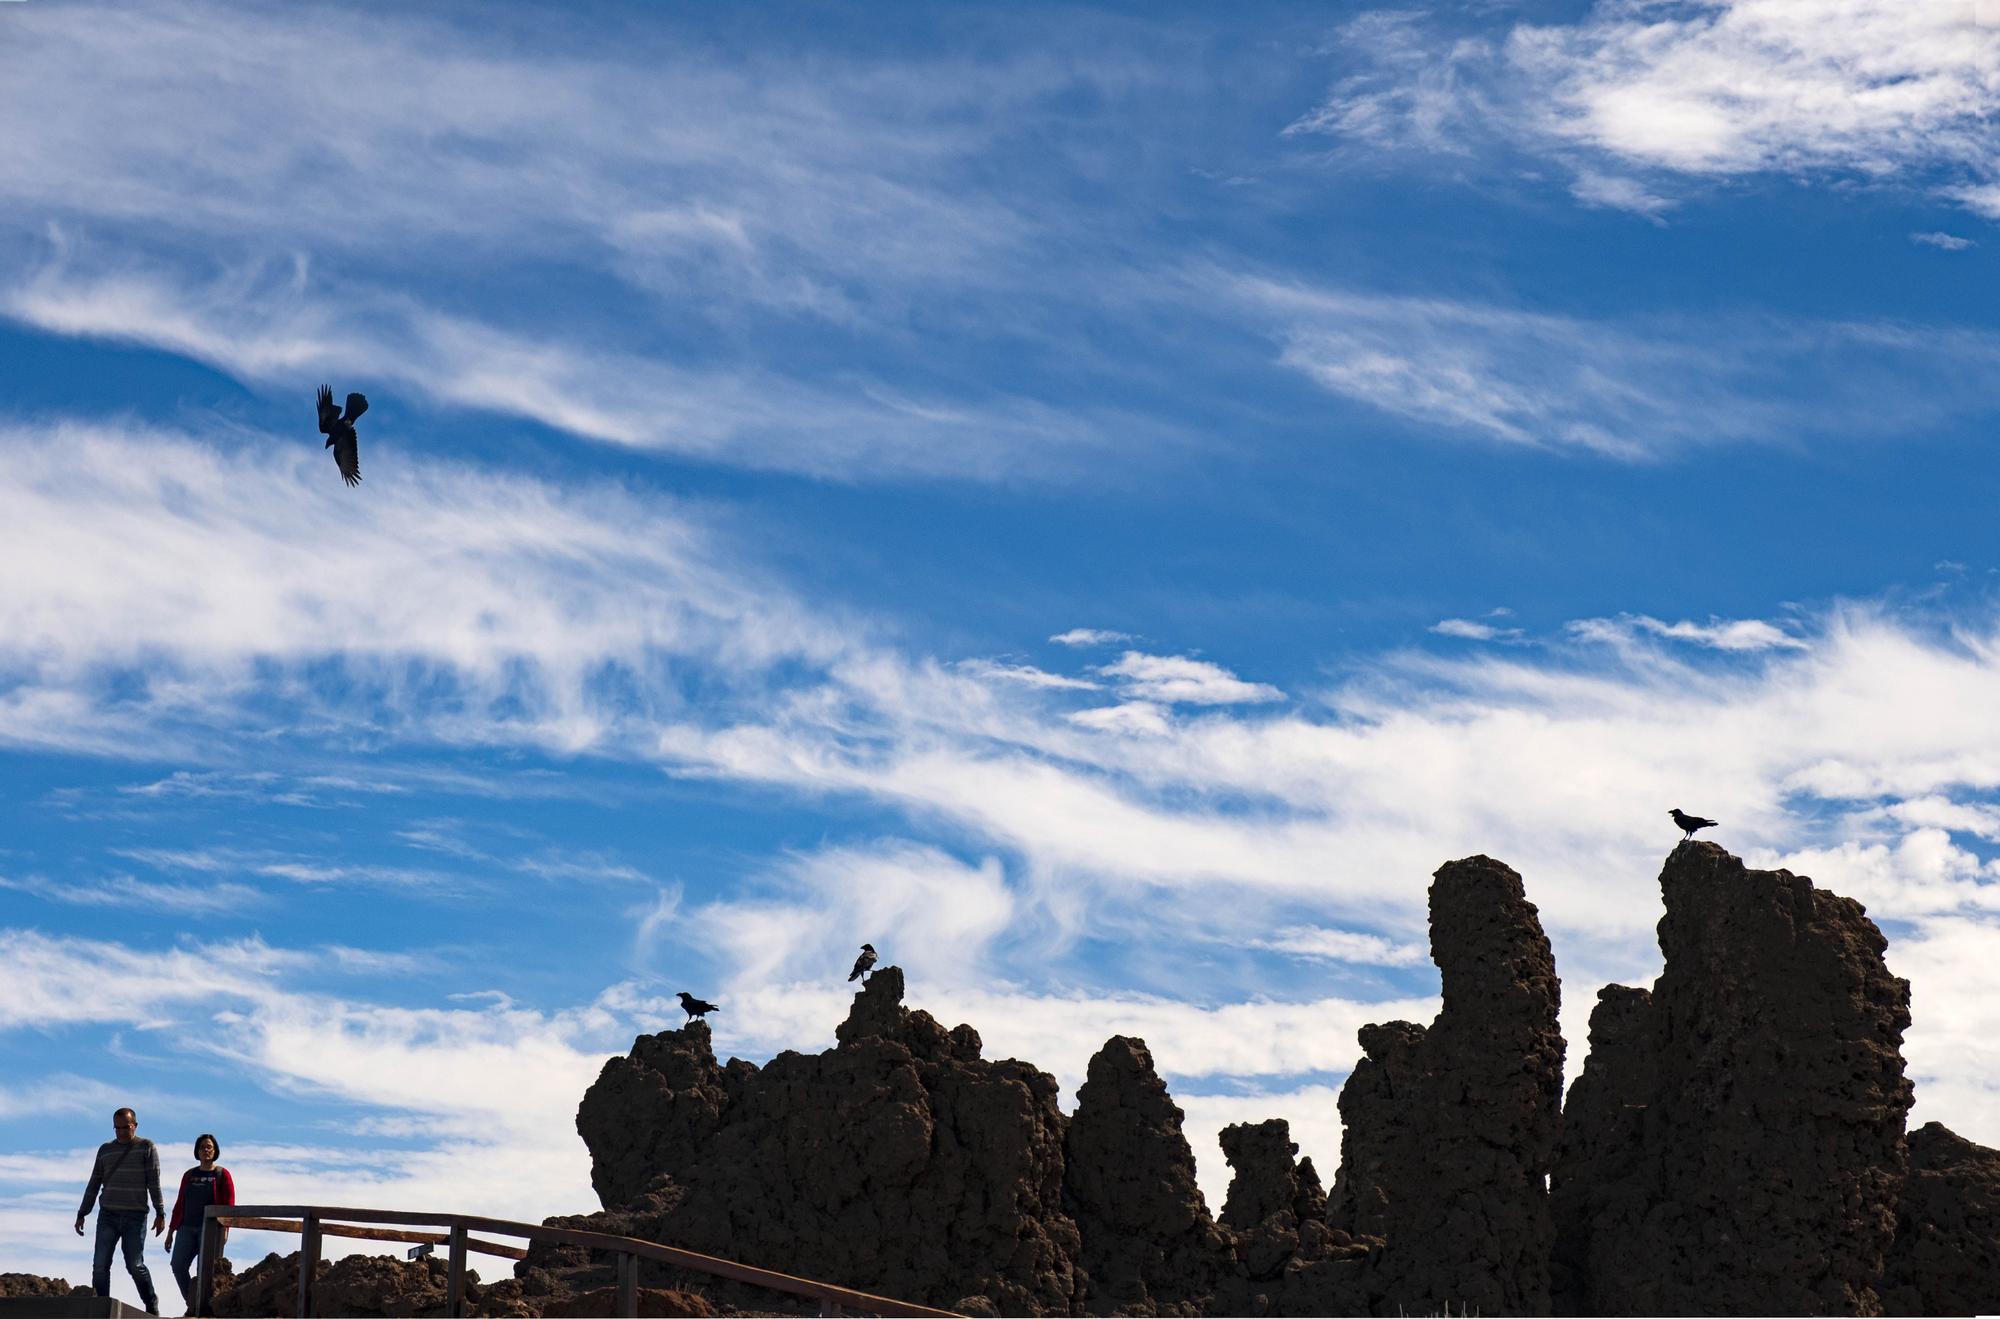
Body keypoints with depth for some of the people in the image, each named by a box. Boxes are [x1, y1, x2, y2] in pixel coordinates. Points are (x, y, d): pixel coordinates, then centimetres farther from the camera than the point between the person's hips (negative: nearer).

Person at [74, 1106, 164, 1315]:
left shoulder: (146, 1147, 3)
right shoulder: (105, 1150, 14)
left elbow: (154, 1183, -4)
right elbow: (94, 1184, 17)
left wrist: (160, 1213, -12)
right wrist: (81, 1214, 12)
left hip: (135, 1217, -4)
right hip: (108, 1215, 4)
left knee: (135, 1265, -8)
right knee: (100, 1265, -7)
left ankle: (152, 1307, 8)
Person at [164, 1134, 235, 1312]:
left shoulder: (222, 1175, 5)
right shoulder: (189, 1175, 18)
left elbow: (229, 1204, -2)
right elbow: (180, 1204, 19)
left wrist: (224, 1229, -15)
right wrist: (171, 1231, 15)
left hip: (210, 1229, -4)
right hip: (187, 1229, 4)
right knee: (178, 1265, -13)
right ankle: (192, 1304, -3)